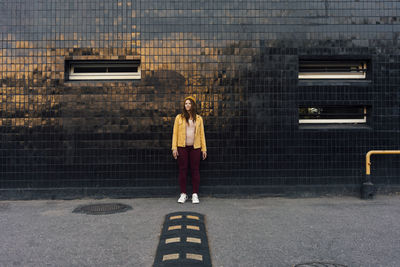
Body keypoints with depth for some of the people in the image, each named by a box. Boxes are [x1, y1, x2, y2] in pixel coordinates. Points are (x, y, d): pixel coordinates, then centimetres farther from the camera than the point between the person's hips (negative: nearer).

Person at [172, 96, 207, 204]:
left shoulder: (198, 118, 10)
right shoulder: (179, 117, 7)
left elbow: (202, 134, 9)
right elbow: (175, 133, 5)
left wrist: (204, 149, 4)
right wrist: (174, 148, -3)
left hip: (195, 147, 0)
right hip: (182, 147, 0)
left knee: (195, 170, 1)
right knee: (182, 170, 2)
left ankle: (195, 195, 9)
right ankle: (183, 194, 11)